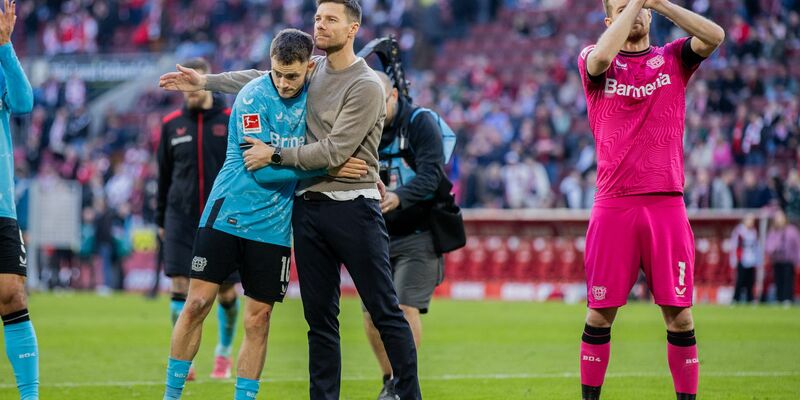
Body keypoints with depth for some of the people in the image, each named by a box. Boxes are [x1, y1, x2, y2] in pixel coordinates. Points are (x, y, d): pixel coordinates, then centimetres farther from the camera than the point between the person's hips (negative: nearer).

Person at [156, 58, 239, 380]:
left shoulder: (232, 120, -1)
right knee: (180, 286, -11)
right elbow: (164, 175, 15)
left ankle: (224, 354, 27)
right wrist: (161, 219, 17)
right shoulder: (172, 124, 6)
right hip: (181, 217, 1)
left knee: (227, 292, 5)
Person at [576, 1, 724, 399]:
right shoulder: (593, 60, 8)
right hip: (613, 205, -1)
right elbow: (600, 57, -17)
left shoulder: (673, 59, 12)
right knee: (601, 311, 2)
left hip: (666, 203, 1)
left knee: (678, 312, 0)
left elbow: (714, 36, -8)